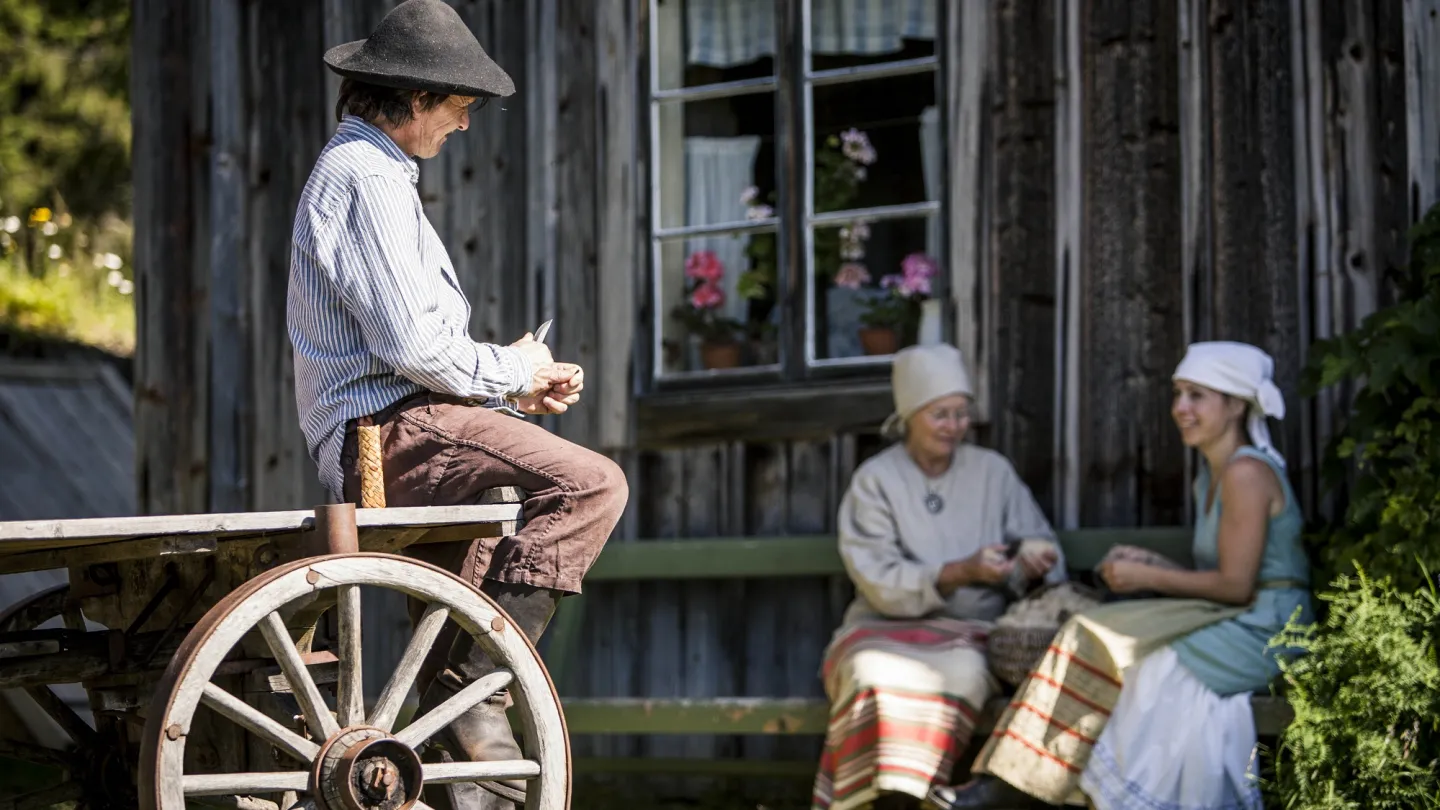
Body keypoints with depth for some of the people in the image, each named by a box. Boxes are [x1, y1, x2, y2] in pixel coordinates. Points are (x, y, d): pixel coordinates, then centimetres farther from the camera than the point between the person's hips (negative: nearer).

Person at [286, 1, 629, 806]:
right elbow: (411, 344, -20)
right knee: (591, 483, -22)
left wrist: (517, 390, 14)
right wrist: (510, 371, -4)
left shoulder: (369, 172, 24)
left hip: (382, 443, 11)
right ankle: (475, 681, -19)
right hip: (393, 435, -11)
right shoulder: (364, 176, -11)